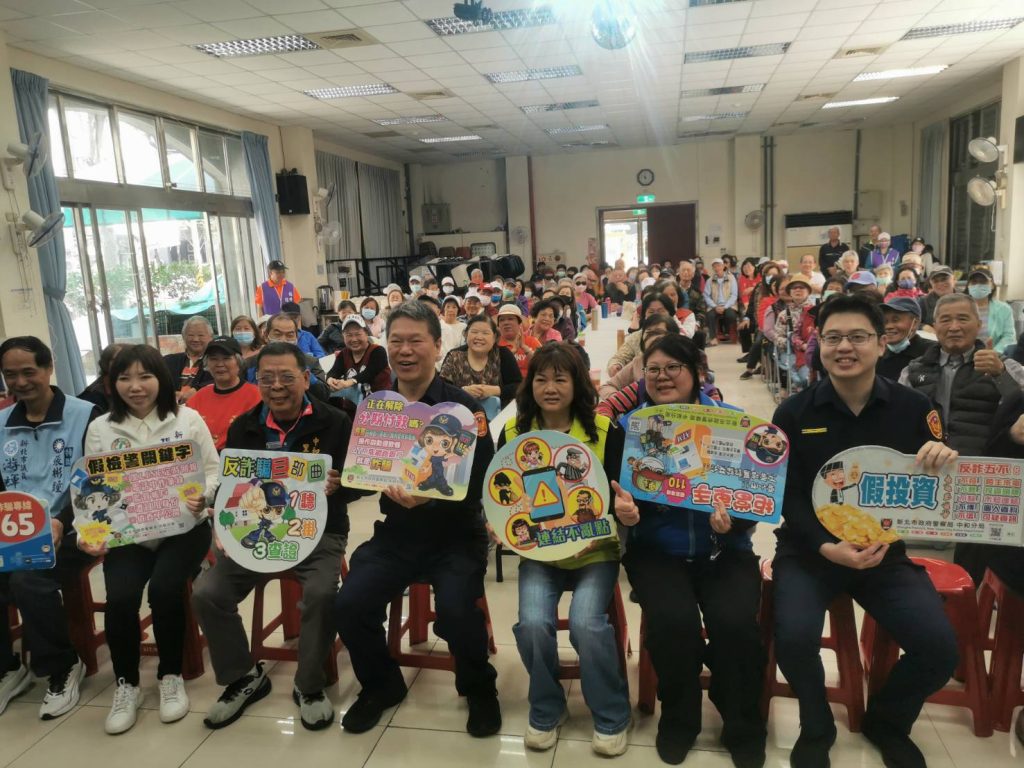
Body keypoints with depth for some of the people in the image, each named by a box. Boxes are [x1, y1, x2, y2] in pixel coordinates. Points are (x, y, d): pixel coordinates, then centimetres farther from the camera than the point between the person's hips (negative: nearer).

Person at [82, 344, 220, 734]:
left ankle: (171, 676, 2)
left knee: (164, 588, -25)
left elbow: (213, 470, 1)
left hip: (184, 527, -2)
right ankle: (126, 684, 5)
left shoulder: (188, 419, 1)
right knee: (120, 597, -22)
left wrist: (203, 497, -20)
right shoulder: (100, 429, 7)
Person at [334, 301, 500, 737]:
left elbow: (477, 487, -17)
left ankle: (479, 689, 9)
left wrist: (429, 498, -34)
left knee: (455, 611, -26)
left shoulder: (463, 408, -11)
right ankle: (381, 684, 19)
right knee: (348, 606, -13)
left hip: (455, 535, -4)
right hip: (396, 532, 4)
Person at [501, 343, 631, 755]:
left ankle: (612, 716, 7)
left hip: (595, 550, -2)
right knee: (533, 623, -20)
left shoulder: (605, 430, -7)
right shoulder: (513, 431, -1)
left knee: (586, 623, -23)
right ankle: (546, 710, 10)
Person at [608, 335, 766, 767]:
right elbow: (617, 492, 0)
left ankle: (744, 728, 7)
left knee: (735, 622, -25)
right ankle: (678, 719, 5)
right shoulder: (629, 425, 0)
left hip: (724, 550, 0)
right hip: (655, 549, 0)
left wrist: (735, 519, -24)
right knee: (673, 620, -27)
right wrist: (623, 511, -23)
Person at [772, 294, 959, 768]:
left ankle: (888, 722, 22)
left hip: (887, 553, 2)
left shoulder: (913, 408, -1)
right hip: (808, 551, -2)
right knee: (795, 637, -26)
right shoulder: (793, 413, -6)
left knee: (940, 648, -14)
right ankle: (816, 727, 10)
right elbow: (786, 496, -7)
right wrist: (827, 547, -24)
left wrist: (945, 462, -19)